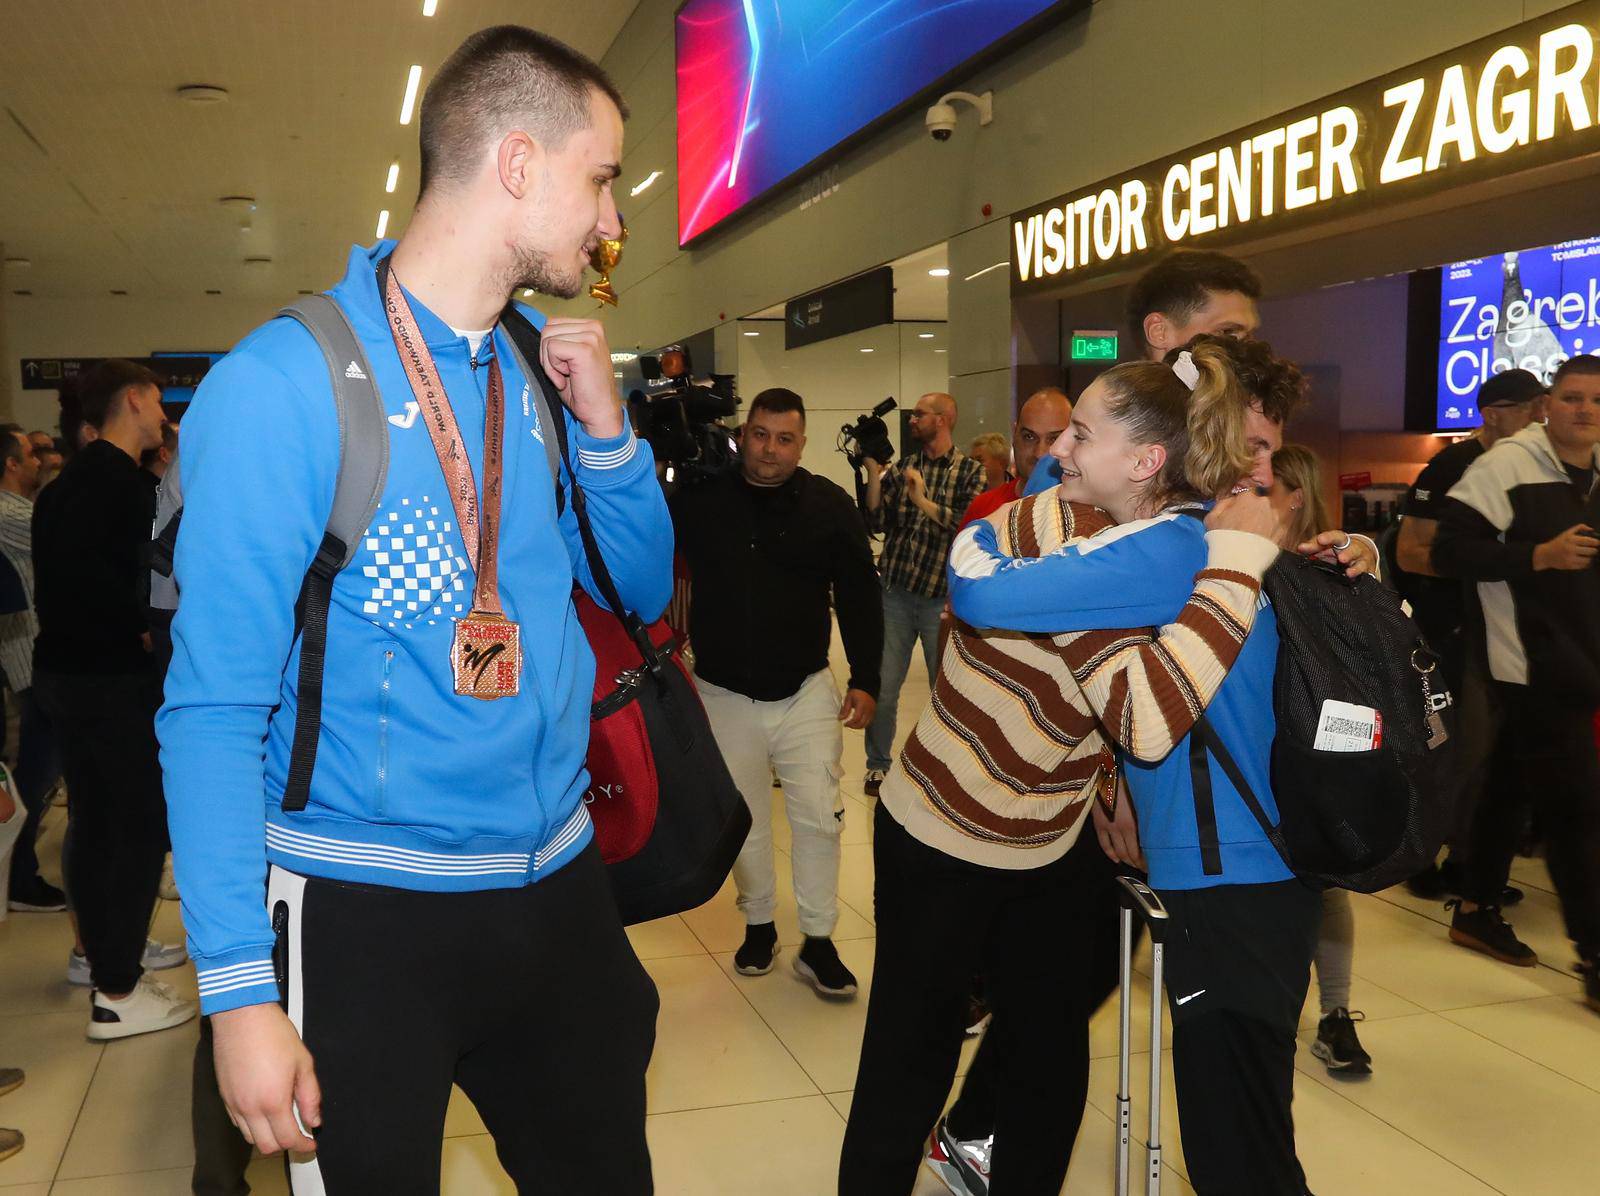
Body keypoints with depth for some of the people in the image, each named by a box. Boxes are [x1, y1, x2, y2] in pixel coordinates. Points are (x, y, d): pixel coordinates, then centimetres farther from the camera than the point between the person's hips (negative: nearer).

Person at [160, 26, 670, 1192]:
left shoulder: (550, 369, 3)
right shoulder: (283, 385, -16)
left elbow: (643, 594, 11)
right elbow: (214, 709, -16)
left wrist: (606, 429, -6)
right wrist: (241, 990, -18)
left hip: (560, 881, 6)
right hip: (364, 912, -6)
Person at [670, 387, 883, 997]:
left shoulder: (830, 506, -3)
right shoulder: (699, 499, -3)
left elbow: (860, 598, 1)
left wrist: (865, 681, -2)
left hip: (806, 692, -1)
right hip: (723, 694, 1)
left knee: (819, 815, -2)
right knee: (744, 820, 12)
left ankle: (818, 942, 12)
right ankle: (758, 924, 31)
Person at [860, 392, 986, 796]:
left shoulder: (970, 471, -1)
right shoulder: (901, 467, 8)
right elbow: (876, 522, -1)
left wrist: (924, 501, -18)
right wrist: (873, 471, -8)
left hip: (943, 597, -2)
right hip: (896, 592, 2)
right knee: (882, 686, 4)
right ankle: (878, 764, 22)